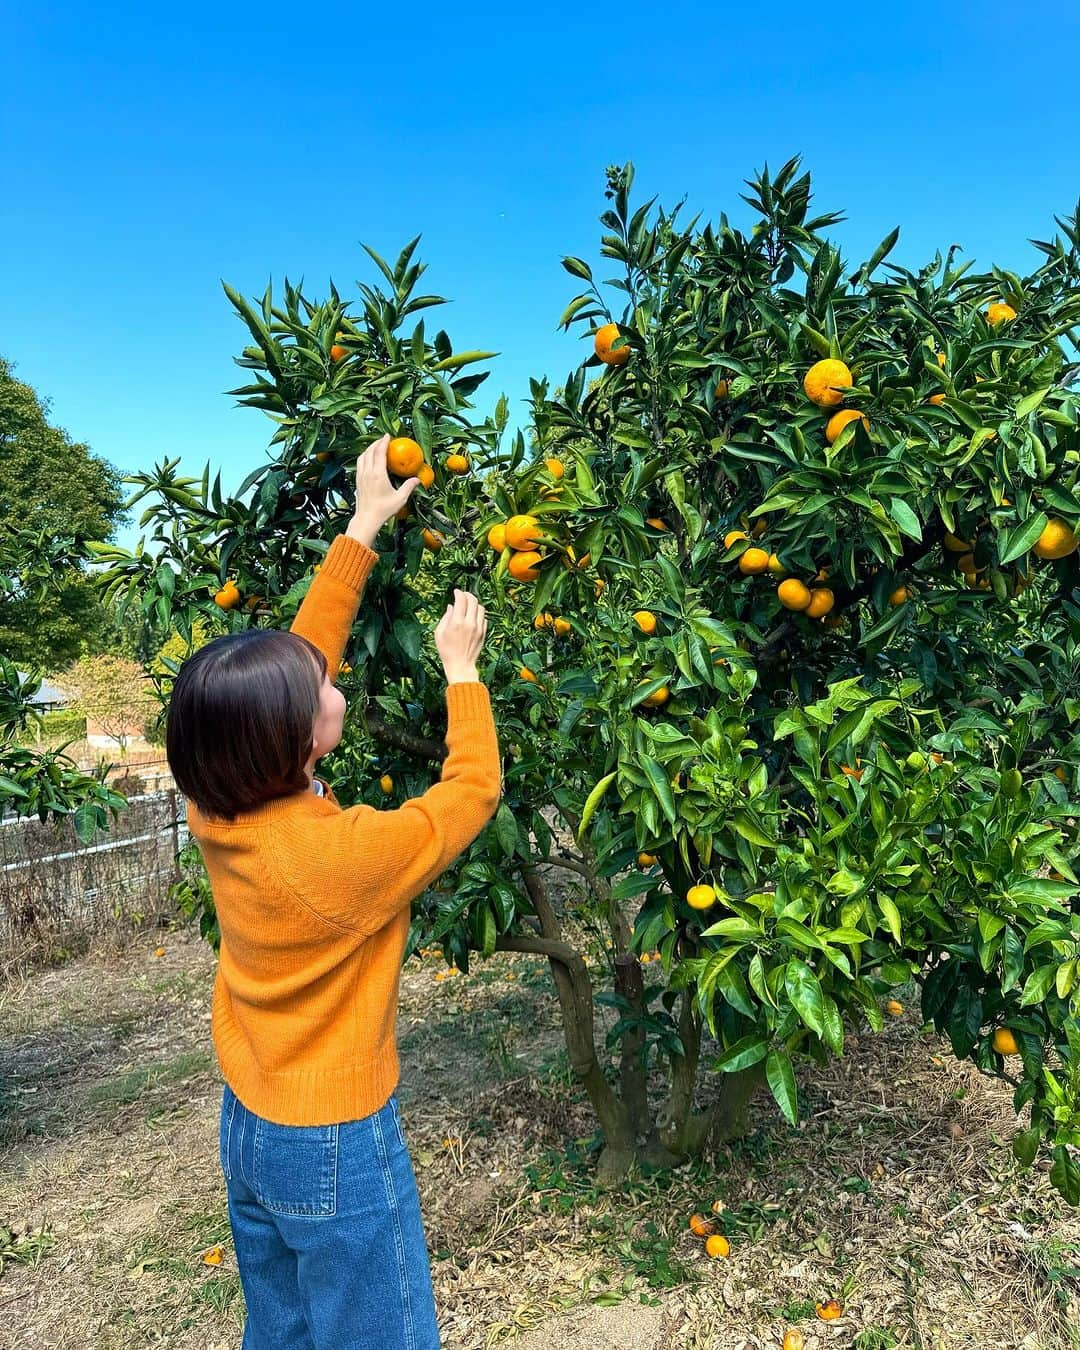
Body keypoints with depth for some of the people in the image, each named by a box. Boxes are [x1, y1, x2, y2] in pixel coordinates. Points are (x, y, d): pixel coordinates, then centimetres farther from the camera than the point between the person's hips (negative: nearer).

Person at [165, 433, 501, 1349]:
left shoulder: (218, 813, -12)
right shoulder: (346, 852, -32)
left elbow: (300, 653, -6)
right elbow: (474, 788, -16)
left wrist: (365, 528, -1)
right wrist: (460, 665, -4)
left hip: (246, 1129, 7)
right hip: (335, 1149, -7)